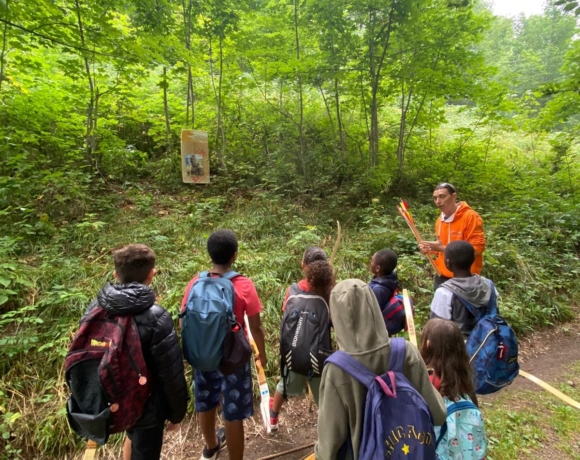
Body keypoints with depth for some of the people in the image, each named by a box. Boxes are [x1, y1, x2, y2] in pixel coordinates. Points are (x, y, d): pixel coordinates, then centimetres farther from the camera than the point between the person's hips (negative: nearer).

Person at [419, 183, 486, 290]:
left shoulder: (471, 217, -13)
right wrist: (431, 250, -1)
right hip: (441, 278, 7)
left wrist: (444, 249, -24)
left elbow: (477, 248, -18)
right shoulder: (440, 220, 9)